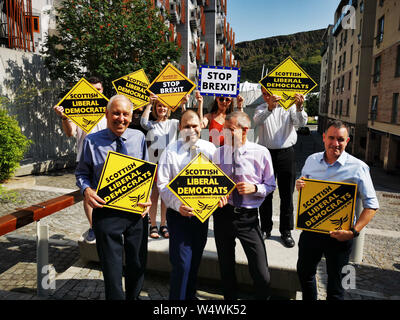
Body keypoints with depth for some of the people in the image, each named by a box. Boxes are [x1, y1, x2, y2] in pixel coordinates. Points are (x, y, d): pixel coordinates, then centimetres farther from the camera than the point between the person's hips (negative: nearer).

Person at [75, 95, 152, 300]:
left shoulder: (139, 138, 3)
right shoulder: (92, 141, -3)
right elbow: (82, 173, 6)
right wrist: (87, 189, -15)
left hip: (137, 211, 3)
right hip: (106, 212, -2)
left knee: (138, 265, 18)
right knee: (112, 268, 8)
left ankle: (133, 297, 44)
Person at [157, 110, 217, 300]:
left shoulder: (210, 148, 3)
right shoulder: (171, 151, -6)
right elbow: (162, 184, -9)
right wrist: (178, 205, -22)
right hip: (178, 214, -4)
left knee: (195, 261, 18)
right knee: (182, 263, -6)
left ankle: (190, 295, 39)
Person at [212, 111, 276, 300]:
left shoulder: (261, 153, -3)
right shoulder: (219, 153, 3)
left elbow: (271, 185, 2)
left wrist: (254, 188, -16)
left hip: (248, 216, -2)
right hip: (223, 214, 3)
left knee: (261, 273, -1)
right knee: (225, 266, 18)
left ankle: (263, 297, 30)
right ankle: (230, 297, 42)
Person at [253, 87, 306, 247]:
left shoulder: (289, 106, 3)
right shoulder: (261, 108, 6)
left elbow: (301, 122, -12)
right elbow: (257, 121, -17)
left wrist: (299, 107, -32)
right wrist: (270, 107, -35)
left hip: (286, 154, -1)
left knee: (287, 195, 5)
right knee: (265, 193, 8)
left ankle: (286, 231, 19)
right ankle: (265, 229, 22)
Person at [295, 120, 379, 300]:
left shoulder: (358, 168, -11)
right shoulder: (312, 160, 2)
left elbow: (371, 205, -11)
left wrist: (353, 232, -21)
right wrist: (299, 186, -9)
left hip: (339, 235, -4)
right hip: (311, 229, 4)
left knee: (335, 284, 11)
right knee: (304, 272, 22)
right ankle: (309, 299, 47)